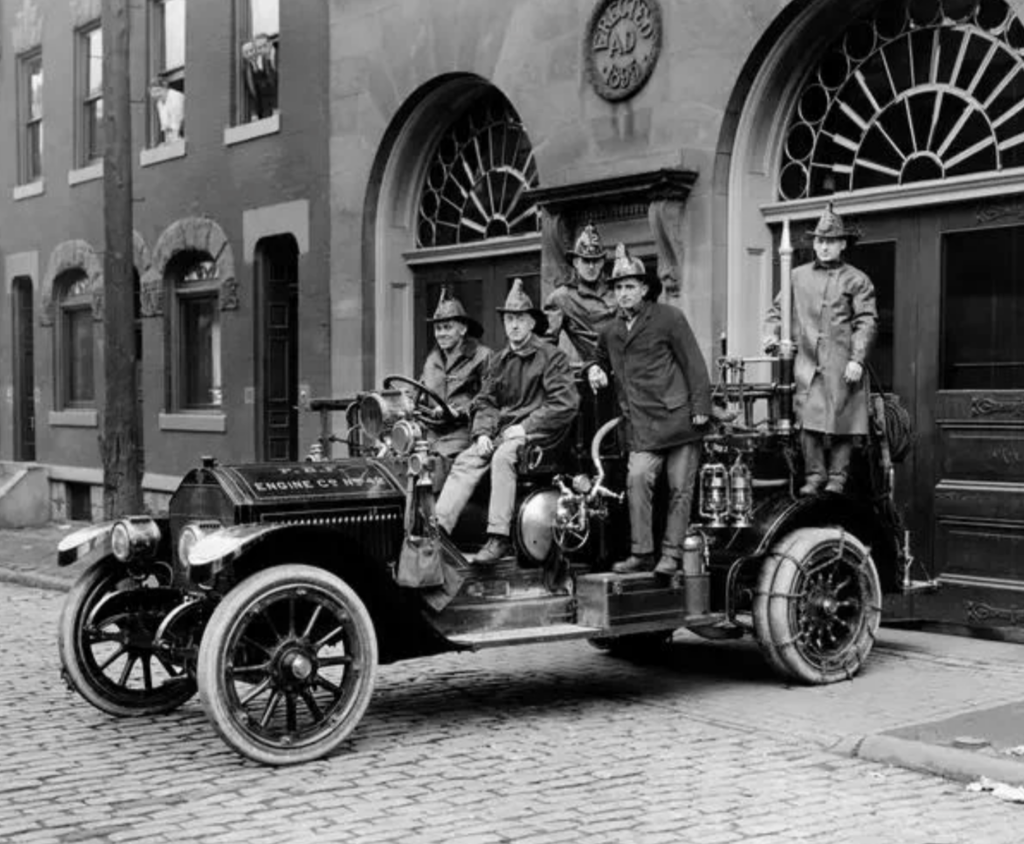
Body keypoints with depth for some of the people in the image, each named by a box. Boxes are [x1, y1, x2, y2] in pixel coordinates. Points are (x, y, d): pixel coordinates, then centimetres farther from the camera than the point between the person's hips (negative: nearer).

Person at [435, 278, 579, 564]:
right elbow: (485, 402, 16)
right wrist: (483, 433, -4)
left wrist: (525, 427, -15)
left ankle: (499, 537, -34)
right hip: (502, 432, 6)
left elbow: (565, 403, -10)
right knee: (465, 461, -19)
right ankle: (438, 529, -29)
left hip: (537, 432, -6)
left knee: (503, 456, -34)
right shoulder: (498, 361, 19)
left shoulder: (552, 356, -2)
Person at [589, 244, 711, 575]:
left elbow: (693, 363, -1)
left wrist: (700, 408, -8)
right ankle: (641, 553, -10)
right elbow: (604, 361, 35)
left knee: (680, 488, -2)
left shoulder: (668, 317, 1)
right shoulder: (610, 333, 16)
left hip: (679, 419, -3)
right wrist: (596, 371, 11)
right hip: (642, 424, 4)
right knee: (637, 478, -15)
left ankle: (671, 555, 5)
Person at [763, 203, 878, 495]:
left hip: (842, 366, -2)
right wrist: (771, 335, 0)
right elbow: (777, 311, 20)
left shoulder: (857, 281, 5)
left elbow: (866, 323, -1)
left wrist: (857, 360, -11)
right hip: (807, 363, 2)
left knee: (840, 422, 0)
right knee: (808, 421, -5)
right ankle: (814, 476, 3)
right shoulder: (798, 277, 14)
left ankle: (837, 478, 7)